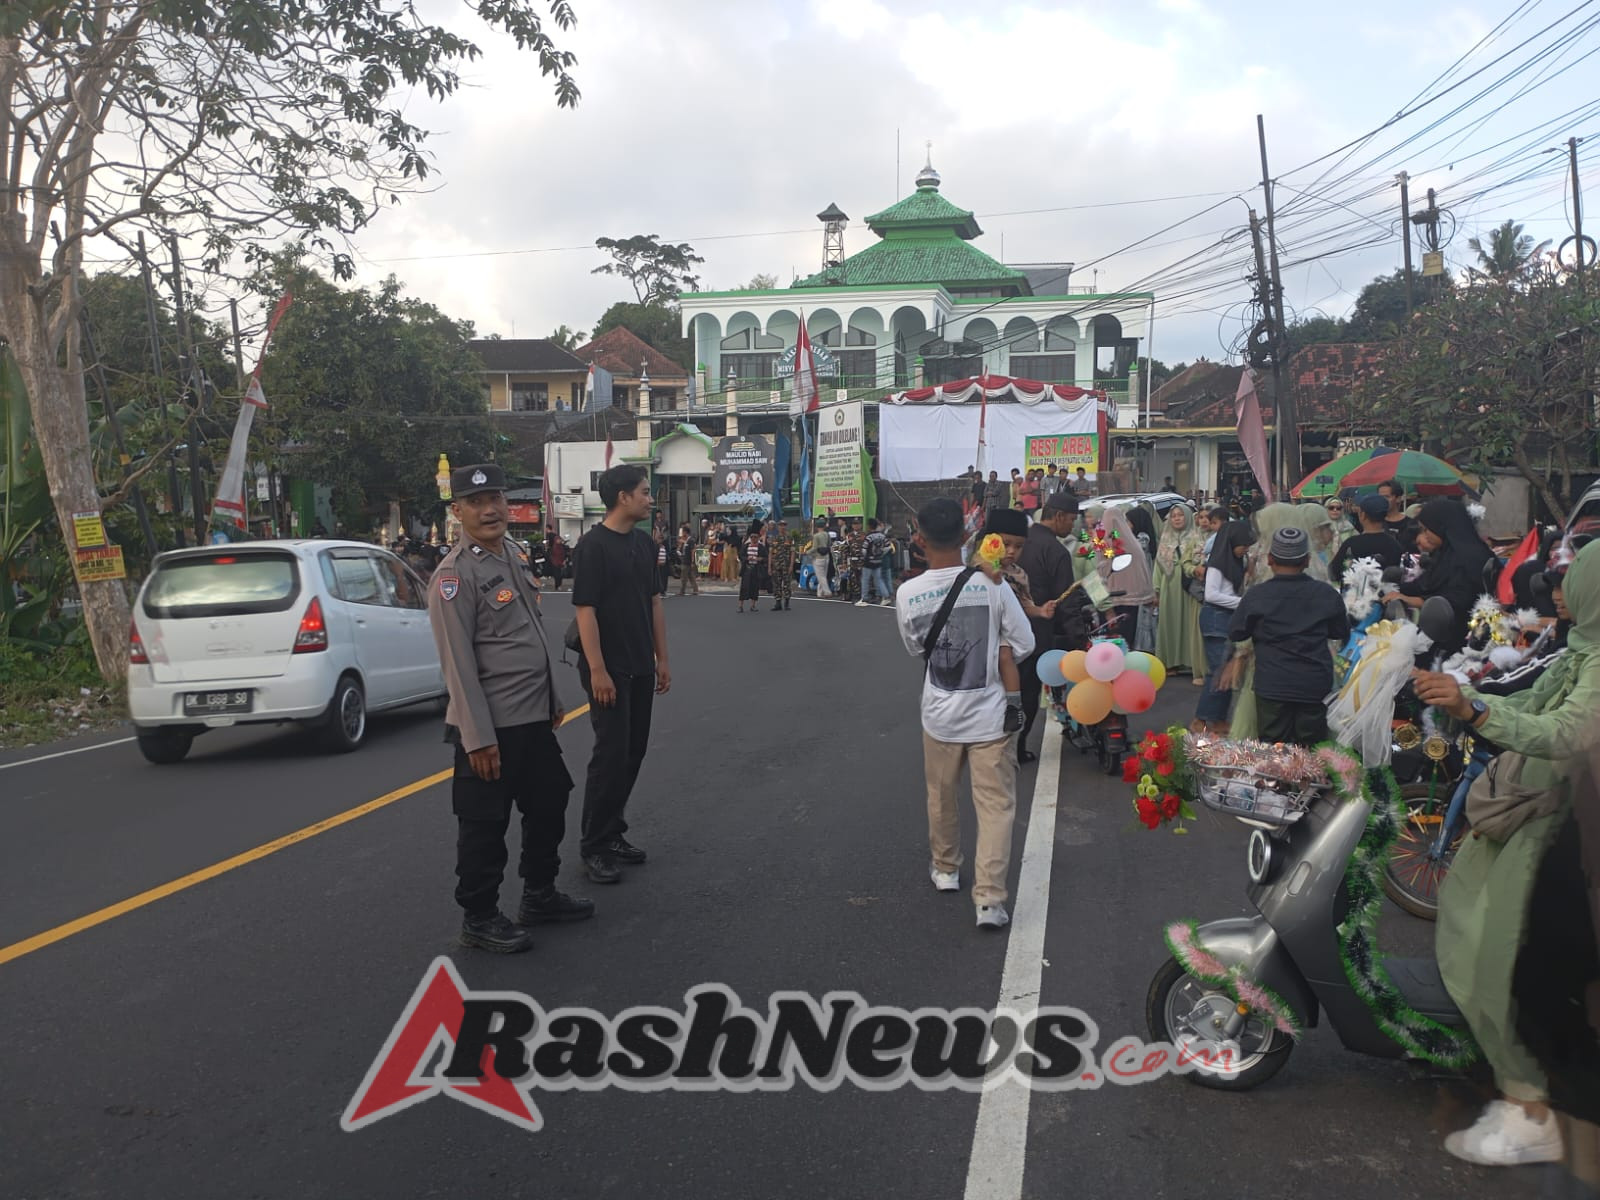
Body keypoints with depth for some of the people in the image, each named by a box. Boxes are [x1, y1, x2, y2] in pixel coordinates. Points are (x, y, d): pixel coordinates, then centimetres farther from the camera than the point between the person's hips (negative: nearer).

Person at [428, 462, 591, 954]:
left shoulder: (516, 554, 10)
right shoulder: (455, 574, -16)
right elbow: (458, 663, -19)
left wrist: (552, 700, 19)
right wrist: (479, 737, -21)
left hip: (535, 717, 9)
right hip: (491, 726, -9)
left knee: (548, 806, 20)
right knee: (485, 826, 4)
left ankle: (540, 895, 37)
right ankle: (479, 918, 19)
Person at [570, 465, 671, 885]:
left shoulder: (645, 543, 9)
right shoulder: (592, 546, -13)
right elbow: (585, 610, -16)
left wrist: (662, 658, 13)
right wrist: (597, 670, -19)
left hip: (641, 668, 7)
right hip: (608, 669, -7)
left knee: (633, 753, 11)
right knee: (611, 755, -5)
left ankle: (613, 832, 23)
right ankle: (594, 846, 6)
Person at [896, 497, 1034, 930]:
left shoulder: (907, 594, -10)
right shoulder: (992, 584, -13)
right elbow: (1024, 644, -5)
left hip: (940, 715, 2)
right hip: (988, 714, -2)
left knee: (941, 797, 22)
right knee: (995, 804, 4)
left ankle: (945, 868, 41)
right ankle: (990, 898, -1)